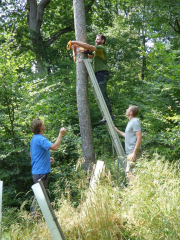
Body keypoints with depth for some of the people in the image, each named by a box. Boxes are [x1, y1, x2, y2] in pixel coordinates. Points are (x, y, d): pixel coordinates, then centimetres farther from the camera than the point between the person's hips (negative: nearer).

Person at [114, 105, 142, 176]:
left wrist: (134, 153, -23)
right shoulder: (130, 122, 18)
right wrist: (117, 131, 33)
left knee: (129, 172, -11)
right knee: (128, 171, 11)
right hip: (129, 152, 10)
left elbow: (139, 138, -19)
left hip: (133, 152, -10)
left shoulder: (135, 121, -12)